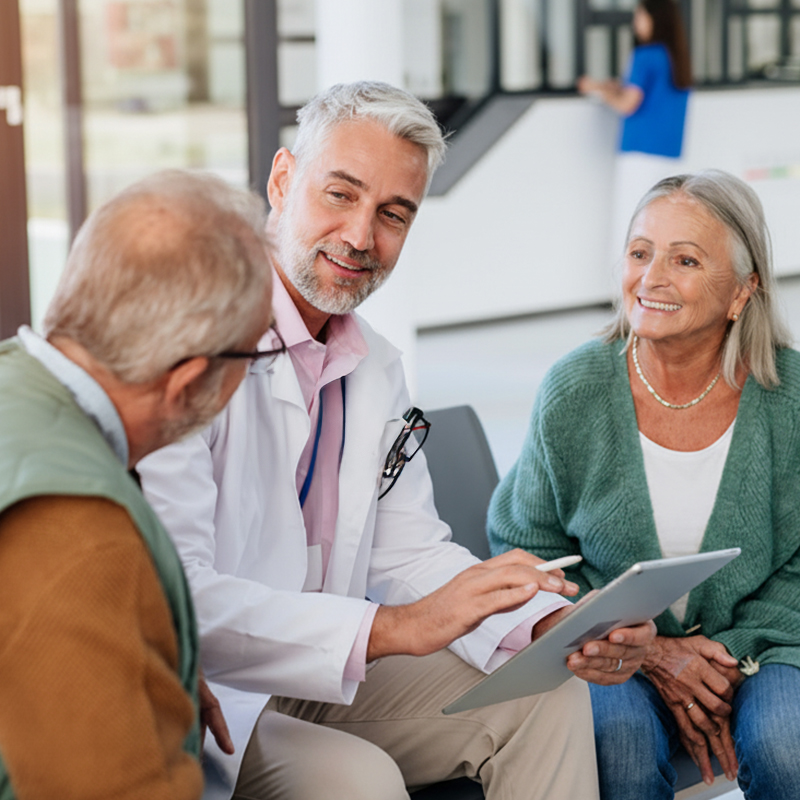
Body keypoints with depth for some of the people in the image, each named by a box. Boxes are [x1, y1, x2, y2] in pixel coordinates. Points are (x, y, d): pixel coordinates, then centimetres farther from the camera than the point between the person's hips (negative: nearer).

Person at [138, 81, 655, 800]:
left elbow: (408, 551, 10)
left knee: (544, 694, 0)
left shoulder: (378, 369, 9)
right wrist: (394, 627, -33)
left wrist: (559, 626, -8)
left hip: (319, 679, 8)